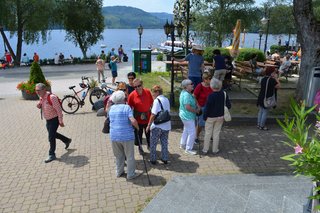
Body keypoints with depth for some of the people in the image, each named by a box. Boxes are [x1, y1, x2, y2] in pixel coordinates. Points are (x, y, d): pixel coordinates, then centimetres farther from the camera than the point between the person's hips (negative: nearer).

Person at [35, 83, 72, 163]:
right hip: (48, 120, 9)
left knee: (51, 137, -4)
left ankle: (52, 155, 12)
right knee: (53, 134, 22)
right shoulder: (41, 97, 0)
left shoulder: (51, 97, -26)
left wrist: (61, 121, -22)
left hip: (54, 119, -9)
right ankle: (67, 140, 45)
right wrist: (39, 106, -8)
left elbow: (59, 109, -23)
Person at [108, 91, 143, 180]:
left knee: (118, 155, 22)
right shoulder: (126, 107, -10)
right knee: (130, 156, 10)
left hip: (114, 136, 5)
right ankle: (131, 174, 20)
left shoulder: (111, 108, 6)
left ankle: (119, 172, 34)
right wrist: (137, 127, -3)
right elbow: (133, 121, -20)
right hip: (126, 136, -5)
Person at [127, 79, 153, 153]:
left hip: (148, 117, 2)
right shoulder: (131, 95, -16)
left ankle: (149, 146, 41)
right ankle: (140, 148, 34)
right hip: (138, 119, -2)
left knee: (148, 133, 18)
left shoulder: (148, 92, -9)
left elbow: (151, 103, 3)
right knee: (139, 134, 13)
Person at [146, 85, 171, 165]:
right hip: (166, 125, 7)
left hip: (157, 126, -6)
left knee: (153, 143, 9)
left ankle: (153, 159, 16)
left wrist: (148, 125, -11)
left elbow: (153, 114, -17)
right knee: (164, 143, 17)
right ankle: (165, 159, 24)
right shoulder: (167, 100, 7)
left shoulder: (157, 100, -15)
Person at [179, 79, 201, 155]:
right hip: (188, 116, -11)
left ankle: (182, 144, 40)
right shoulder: (186, 95, -27)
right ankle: (188, 149, 9)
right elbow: (187, 107, -31)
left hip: (185, 115, 11)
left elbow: (193, 101, 19)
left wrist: (197, 106, 6)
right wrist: (196, 111, -16)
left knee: (186, 130, 25)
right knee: (192, 133, -1)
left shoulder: (184, 92, 6)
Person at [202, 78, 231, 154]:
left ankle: (205, 150, 21)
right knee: (216, 133, 16)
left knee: (208, 133, 11)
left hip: (211, 117, -4)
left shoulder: (211, 96, -25)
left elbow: (207, 108, -19)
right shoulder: (224, 94, -11)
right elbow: (228, 105, -3)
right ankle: (215, 150, 25)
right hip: (220, 117, 4)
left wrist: (204, 117, -5)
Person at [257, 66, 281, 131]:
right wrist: (276, 78, -4)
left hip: (261, 98, 8)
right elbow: (278, 86, -10)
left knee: (261, 111, 16)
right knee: (265, 112, 1)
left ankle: (259, 124, 23)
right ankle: (262, 126, 7)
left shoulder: (263, 79, 7)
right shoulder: (272, 80, -18)